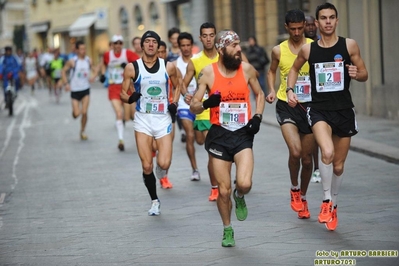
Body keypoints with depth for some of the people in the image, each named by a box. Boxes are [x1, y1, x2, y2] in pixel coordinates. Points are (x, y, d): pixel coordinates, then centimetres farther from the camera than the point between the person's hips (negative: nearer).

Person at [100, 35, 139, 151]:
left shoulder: (128, 53, -7)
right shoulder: (107, 55, 1)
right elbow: (104, 64, 23)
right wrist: (103, 74, 9)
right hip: (113, 87, 0)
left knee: (127, 117, 3)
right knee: (119, 114, -15)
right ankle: (121, 140, -10)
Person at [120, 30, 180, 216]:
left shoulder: (168, 67, 0)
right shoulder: (132, 68, -3)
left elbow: (177, 85, 17)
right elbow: (122, 94, 3)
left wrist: (175, 103, 1)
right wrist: (130, 98, -20)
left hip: (163, 119, 0)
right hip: (143, 119, 0)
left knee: (164, 164, -13)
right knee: (147, 166, -3)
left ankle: (161, 167, 26)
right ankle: (154, 201, 19)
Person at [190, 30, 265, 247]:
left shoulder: (247, 69, -1)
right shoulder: (208, 72, -6)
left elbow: (259, 94, 16)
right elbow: (193, 107, -2)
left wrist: (258, 117, -1)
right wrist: (206, 103, -24)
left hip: (243, 134, 1)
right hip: (219, 135, 0)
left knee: (244, 184, -20)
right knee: (224, 190, 3)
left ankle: (239, 197, 18)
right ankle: (227, 230, 27)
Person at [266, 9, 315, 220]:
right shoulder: (278, 51, 1)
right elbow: (271, 71, 18)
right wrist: (272, 91, 1)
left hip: (309, 105, 1)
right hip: (286, 105, -1)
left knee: (307, 157, 9)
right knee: (295, 151, -21)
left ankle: (302, 197, 31)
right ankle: (294, 189, 6)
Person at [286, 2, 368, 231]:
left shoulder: (349, 45, -2)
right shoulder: (308, 49, 0)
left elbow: (364, 74, 5)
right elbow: (295, 68, 19)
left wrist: (357, 74, -18)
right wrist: (290, 89, 3)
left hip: (344, 110, 1)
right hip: (319, 110, -1)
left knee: (338, 166, 10)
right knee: (327, 152, -28)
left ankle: (333, 205, 36)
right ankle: (327, 201, -10)